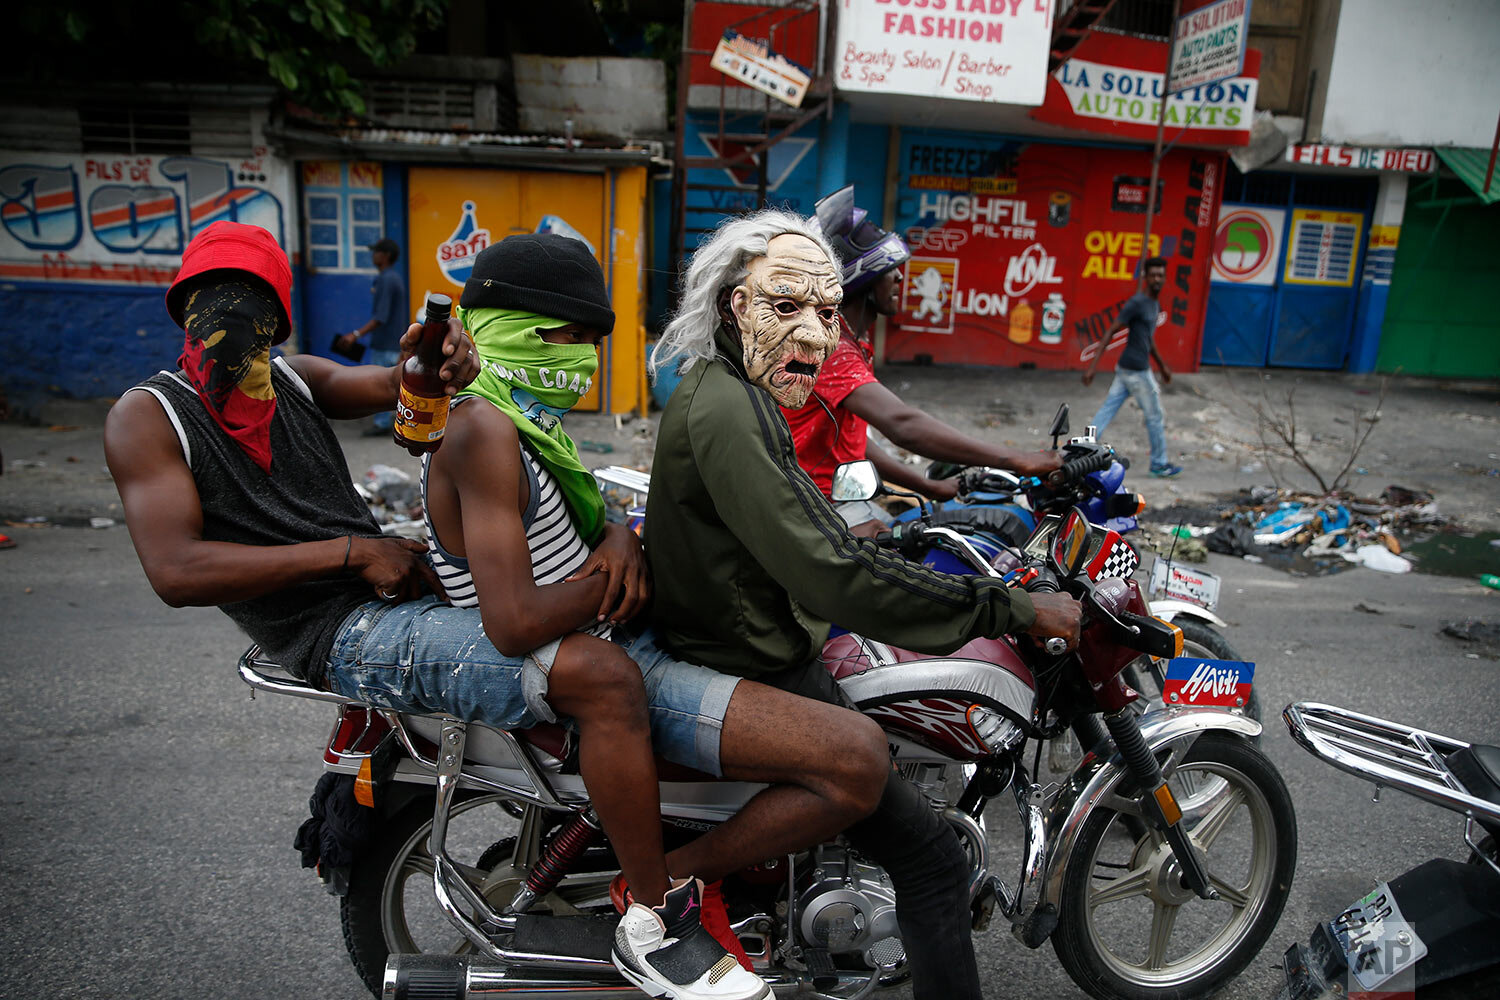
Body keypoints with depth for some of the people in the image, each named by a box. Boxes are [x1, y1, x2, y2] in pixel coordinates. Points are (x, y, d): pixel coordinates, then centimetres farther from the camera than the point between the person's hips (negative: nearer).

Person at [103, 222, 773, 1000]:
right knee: (603, 678, -26)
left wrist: (431, 363, -30)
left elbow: (381, 386, -4)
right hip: (348, 635, -8)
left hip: (410, 578, 8)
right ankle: (665, 927, -10)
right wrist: (352, 552, -17)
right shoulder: (149, 416, 0)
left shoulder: (294, 379, 16)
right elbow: (176, 572, -13)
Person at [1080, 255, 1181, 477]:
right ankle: (1159, 464, 16)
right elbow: (1111, 332, -17)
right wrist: (1093, 365, -23)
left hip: (1126, 369, 9)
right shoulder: (1136, 302, -14)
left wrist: (1163, 366, 31)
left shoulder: (1154, 304, 15)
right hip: (1136, 370, -9)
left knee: (1107, 411, 5)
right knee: (1155, 417, 3)